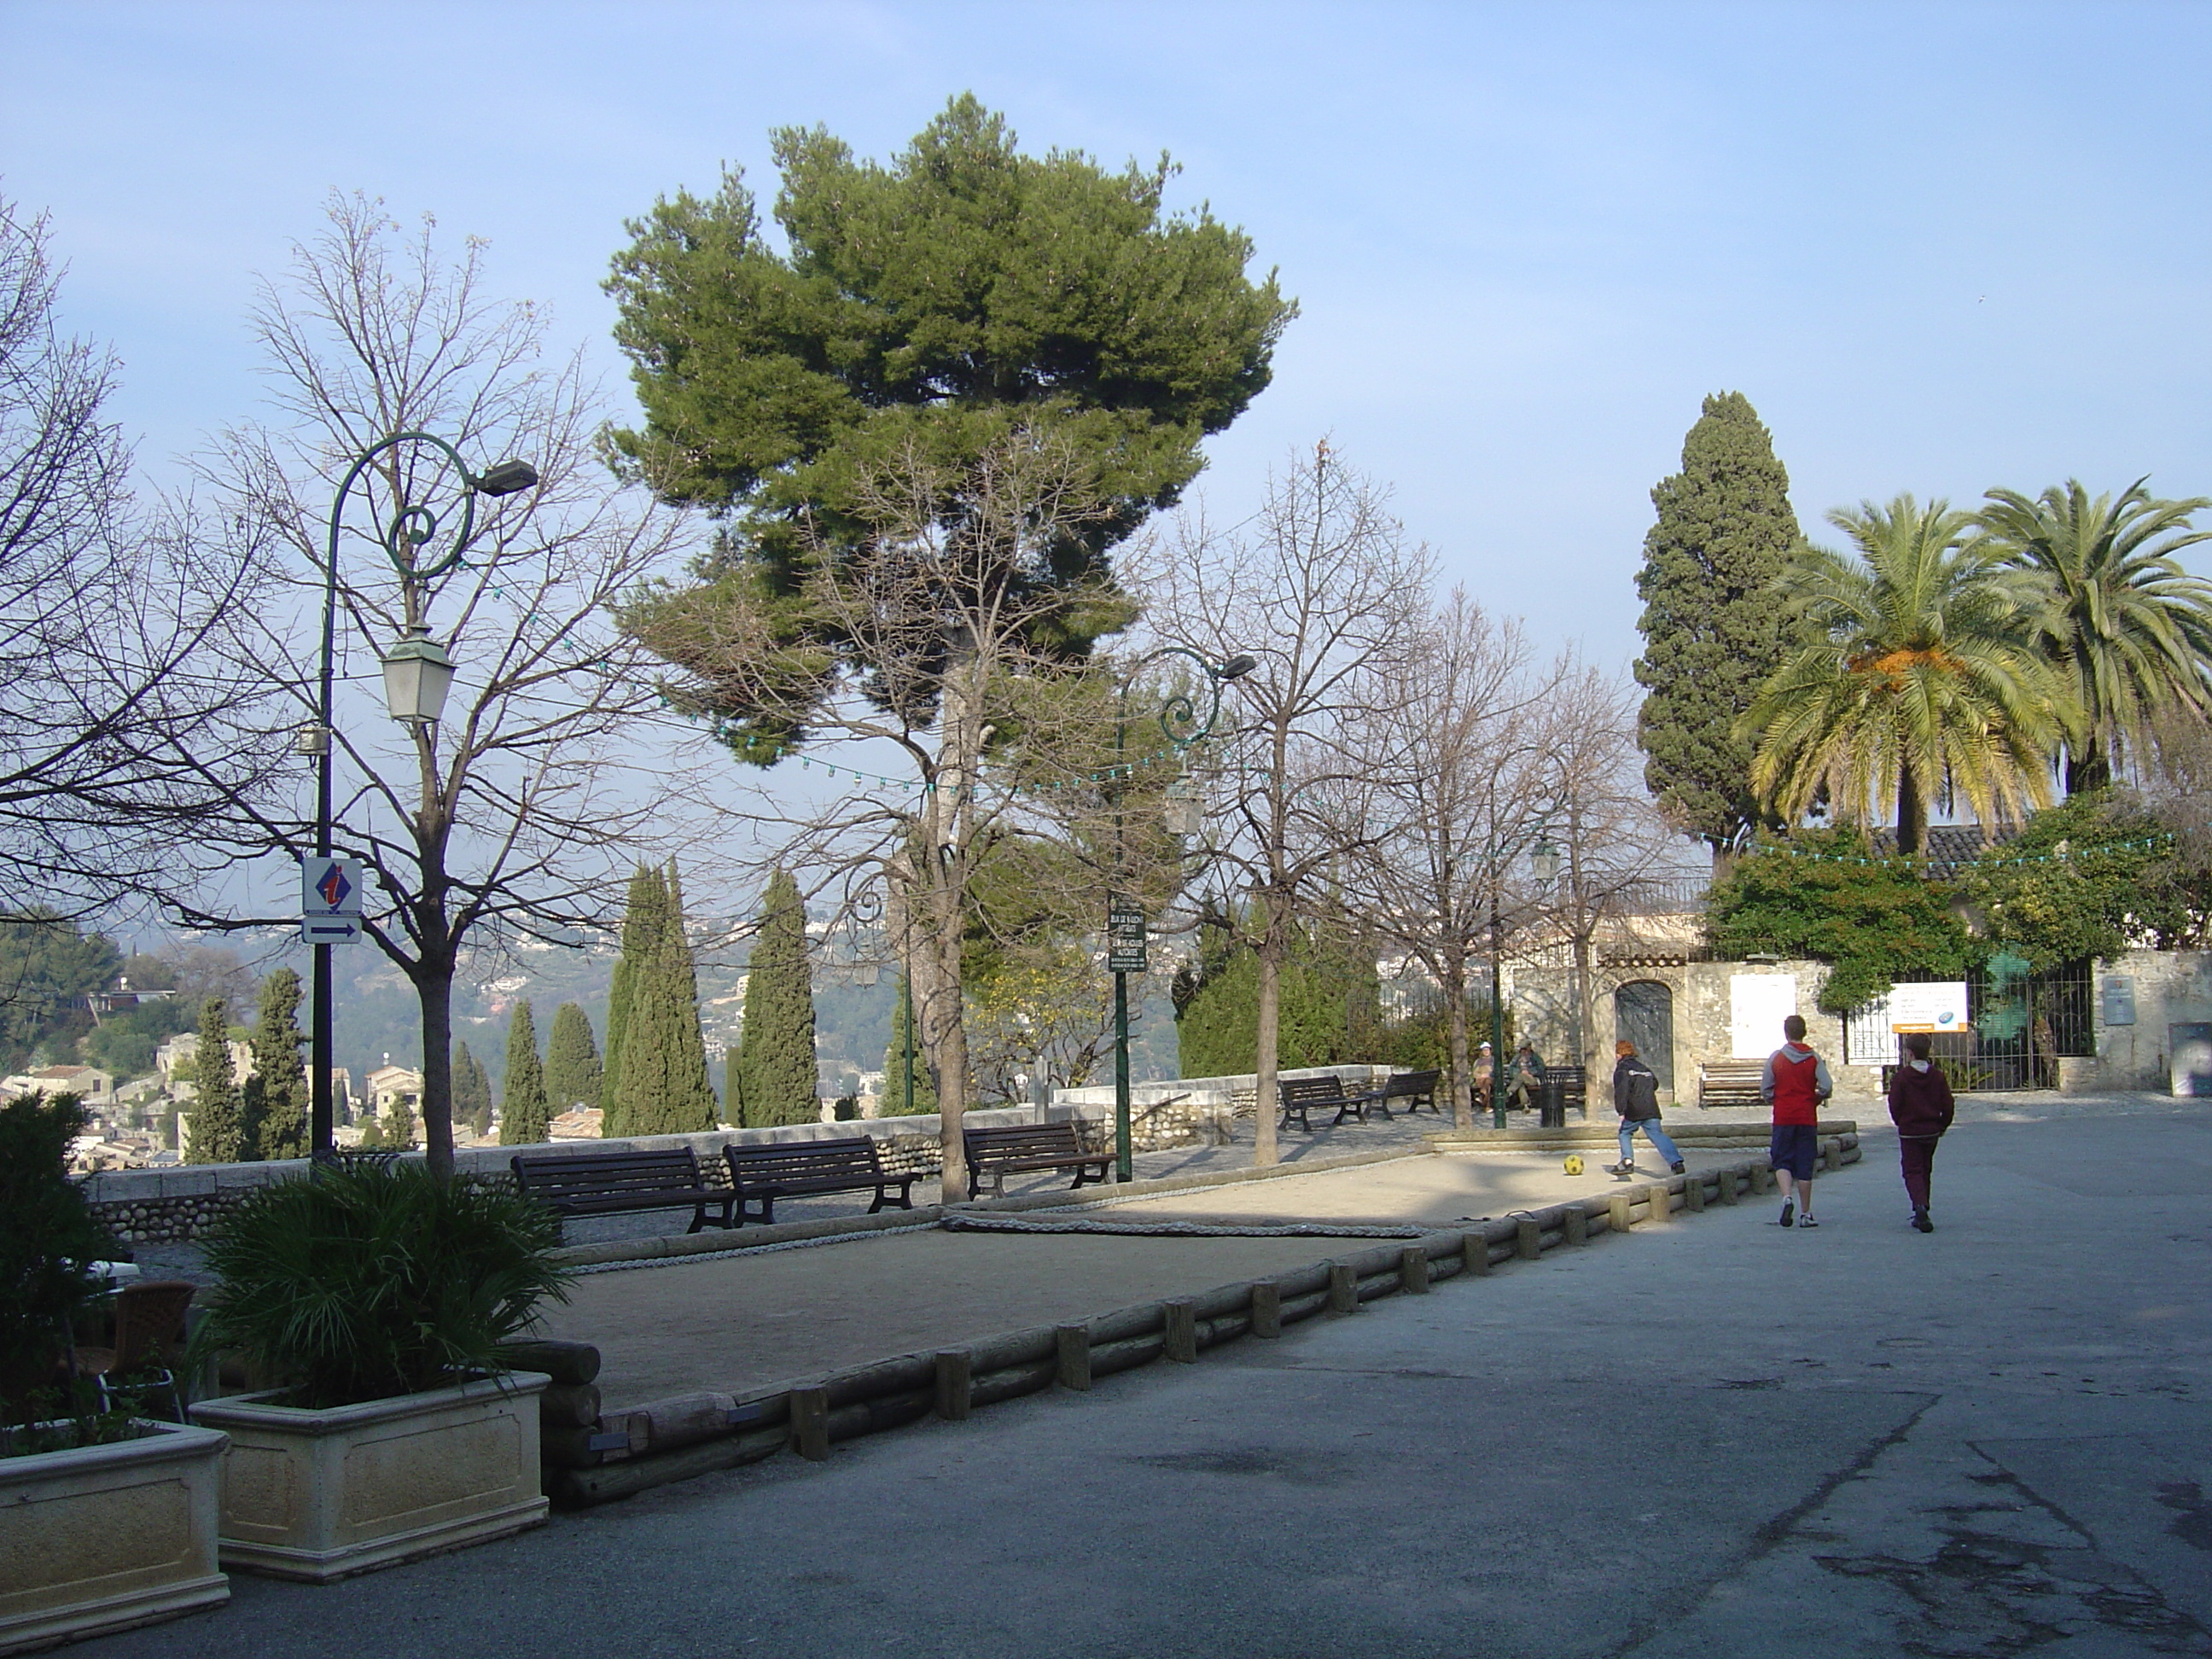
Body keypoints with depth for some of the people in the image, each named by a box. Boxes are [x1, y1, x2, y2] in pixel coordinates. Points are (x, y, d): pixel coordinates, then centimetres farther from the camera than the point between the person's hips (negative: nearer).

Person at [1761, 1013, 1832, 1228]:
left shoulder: (1776, 1058, -3)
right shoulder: (1814, 1059, -2)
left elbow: (1765, 1089, -1)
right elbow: (1827, 1087, -10)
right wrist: (1816, 1099, 10)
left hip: (1783, 1117, -1)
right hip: (1807, 1118, 1)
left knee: (1782, 1161, 9)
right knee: (1804, 1165, 6)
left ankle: (1787, 1196, -18)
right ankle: (1805, 1214, 8)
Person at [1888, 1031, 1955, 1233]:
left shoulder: (1901, 1076, -12)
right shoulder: (1938, 1076, 0)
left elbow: (1895, 1105, -10)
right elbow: (1948, 1105, 0)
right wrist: (1942, 1126, 14)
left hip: (1909, 1132, -4)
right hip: (1932, 1132, 4)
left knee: (1913, 1171, -2)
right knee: (1925, 1171, 17)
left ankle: (1920, 1206, -27)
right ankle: (1921, 1214, 20)